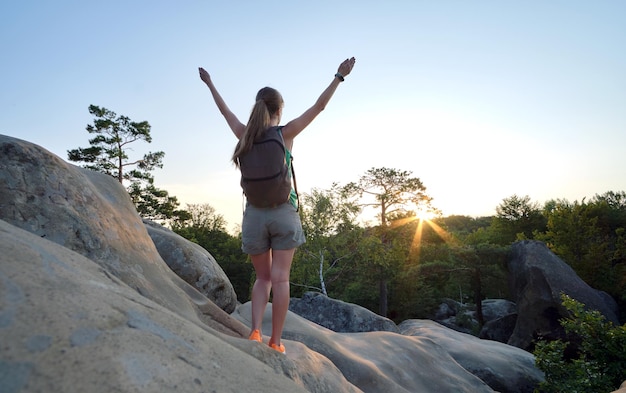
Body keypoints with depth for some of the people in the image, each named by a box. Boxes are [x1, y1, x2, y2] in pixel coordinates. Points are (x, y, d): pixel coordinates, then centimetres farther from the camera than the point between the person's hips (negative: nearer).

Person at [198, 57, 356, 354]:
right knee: (280, 279, 1)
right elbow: (318, 107, 0)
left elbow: (225, 111, 21)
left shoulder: (246, 135, 4)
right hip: (283, 213, -3)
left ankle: (255, 331, 1)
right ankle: (276, 341, 5)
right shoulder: (285, 134, -4)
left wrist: (209, 84, 36)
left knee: (263, 278, 15)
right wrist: (339, 77, 7)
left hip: (255, 214, 3)